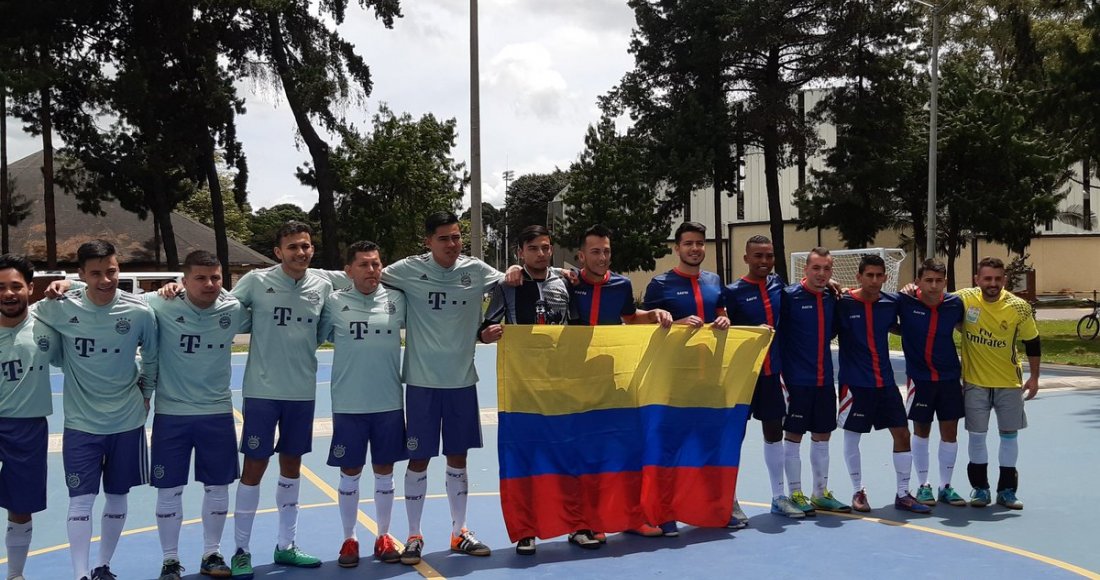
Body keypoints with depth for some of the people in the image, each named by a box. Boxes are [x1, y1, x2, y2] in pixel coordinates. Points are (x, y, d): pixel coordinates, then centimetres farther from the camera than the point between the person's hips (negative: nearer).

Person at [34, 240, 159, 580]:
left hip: (128, 420, 1)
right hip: (81, 423, -1)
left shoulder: (139, 312, -10)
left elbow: (152, 358, 6)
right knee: (81, 500, -2)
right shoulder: (60, 308, -12)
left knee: (117, 497, 12)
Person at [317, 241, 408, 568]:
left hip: (389, 402, 1)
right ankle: (349, 539, 23)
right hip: (348, 404, -1)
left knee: (384, 471, 11)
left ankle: (383, 537, 25)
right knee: (349, 473, 8)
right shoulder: (334, 302, -3)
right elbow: (316, 336, 7)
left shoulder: (397, 300, 1)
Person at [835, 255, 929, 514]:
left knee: (902, 433, 4)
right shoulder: (844, 303, -11)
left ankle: (903, 494, 17)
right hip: (854, 383, -4)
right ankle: (858, 492, 24)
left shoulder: (891, 303, 0)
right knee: (851, 437, 6)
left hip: (885, 381, 4)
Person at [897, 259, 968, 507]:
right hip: (919, 378, -2)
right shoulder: (905, 302, -13)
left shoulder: (955, 304, -6)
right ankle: (924, 485, 22)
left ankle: (945, 486, 21)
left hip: (950, 377, 2)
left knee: (950, 432, 6)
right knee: (921, 431, 9)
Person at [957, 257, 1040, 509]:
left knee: (1009, 434, 7)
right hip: (974, 382, -1)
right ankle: (980, 487, 17)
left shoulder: (1019, 307, -11)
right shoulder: (964, 299, -14)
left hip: (1009, 383, 1)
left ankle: (1007, 490, 20)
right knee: (976, 434, 3)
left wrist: (1034, 377, 2)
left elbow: (1032, 343, 1)